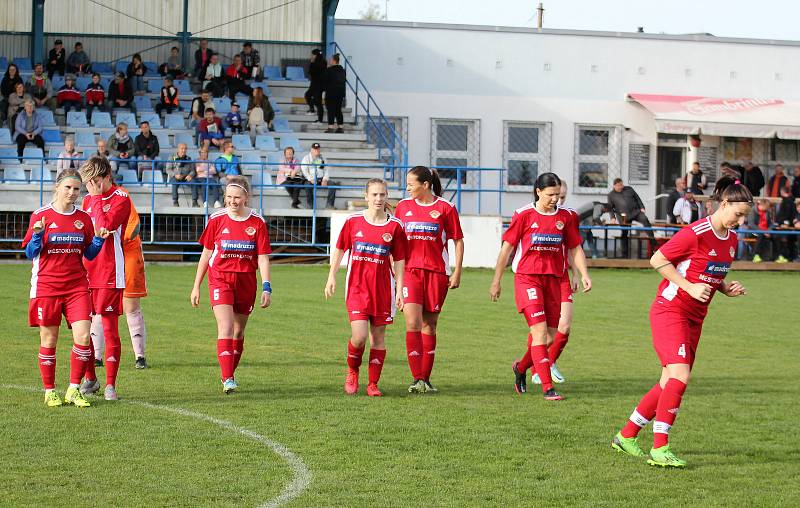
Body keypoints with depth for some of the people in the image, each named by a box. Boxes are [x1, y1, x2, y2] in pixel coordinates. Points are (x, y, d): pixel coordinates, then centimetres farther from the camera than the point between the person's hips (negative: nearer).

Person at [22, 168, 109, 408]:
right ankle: (49, 391, 16)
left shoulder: (83, 218, 7)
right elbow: (30, 253, 0)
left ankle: (74, 389, 3)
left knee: (83, 337, -10)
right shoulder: (41, 216, -1)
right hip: (46, 287, -2)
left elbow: (89, 254, 12)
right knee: (49, 341, 3)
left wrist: (98, 240, -7)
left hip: (77, 286, 2)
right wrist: (38, 236, -18)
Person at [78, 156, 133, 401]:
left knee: (110, 328, -6)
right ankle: (90, 379, 19)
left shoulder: (121, 198, -4)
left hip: (109, 273, -6)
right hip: (85, 271, 6)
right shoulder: (88, 199, 17)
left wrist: (96, 198, -13)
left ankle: (110, 385, -2)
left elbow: (106, 226, -19)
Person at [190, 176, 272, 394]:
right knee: (225, 327, -16)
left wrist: (266, 287, -11)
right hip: (220, 279, -2)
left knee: (239, 331, 11)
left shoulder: (257, 221, -2)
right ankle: (228, 379, -20)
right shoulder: (217, 219, -2)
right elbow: (206, 254, 6)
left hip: (246, 281, 2)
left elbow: (263, 257, -2)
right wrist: (196, 286, 7)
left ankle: (230, 373, 28)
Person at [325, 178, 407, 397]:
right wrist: (332, 277, 6)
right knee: (359, 336, -12)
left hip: (382, 289, 1)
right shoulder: (353, 221, 1)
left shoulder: (395, 226, 1)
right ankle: (352, 372, 16)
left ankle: (373, 384, 15)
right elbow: (339, 250, 11)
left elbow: (399, 261, 5)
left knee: (378, 337, 4)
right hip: (356, 287, -1)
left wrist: (399, 290, 2)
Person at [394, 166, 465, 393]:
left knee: (429, 325, 7)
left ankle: (425, 378, 17)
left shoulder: (445, 208, -2)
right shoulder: (403, 206, 7)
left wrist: (457, 272, -3)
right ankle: (416, 379, -12)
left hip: (437, 272, -1)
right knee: (412, 323, -13)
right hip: (410, 270, 1)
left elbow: (458, 241, 3)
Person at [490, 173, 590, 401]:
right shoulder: (524, 215, -4)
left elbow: (575, 249, 13)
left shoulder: (566, 217, 6)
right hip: (527, 277, -4)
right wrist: (496, 281, 2)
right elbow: (507, 248, 1)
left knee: (550, 337, 6)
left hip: (553, 279, 4)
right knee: (540, 331, -14)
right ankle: (548, 388, -14)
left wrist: (584, 275, -1)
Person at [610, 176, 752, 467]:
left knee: (670, 383, 8)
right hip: (670, 310, -9)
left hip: (694, 318, 9)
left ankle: (626, 436, 21)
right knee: (680, 377, -19)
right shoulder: (696, 233, -17)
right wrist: (690, 287, -17)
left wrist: (726, 289, 3)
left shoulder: (731, 239, 10)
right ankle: (660, 449, -17)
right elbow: (657, 260, -13)